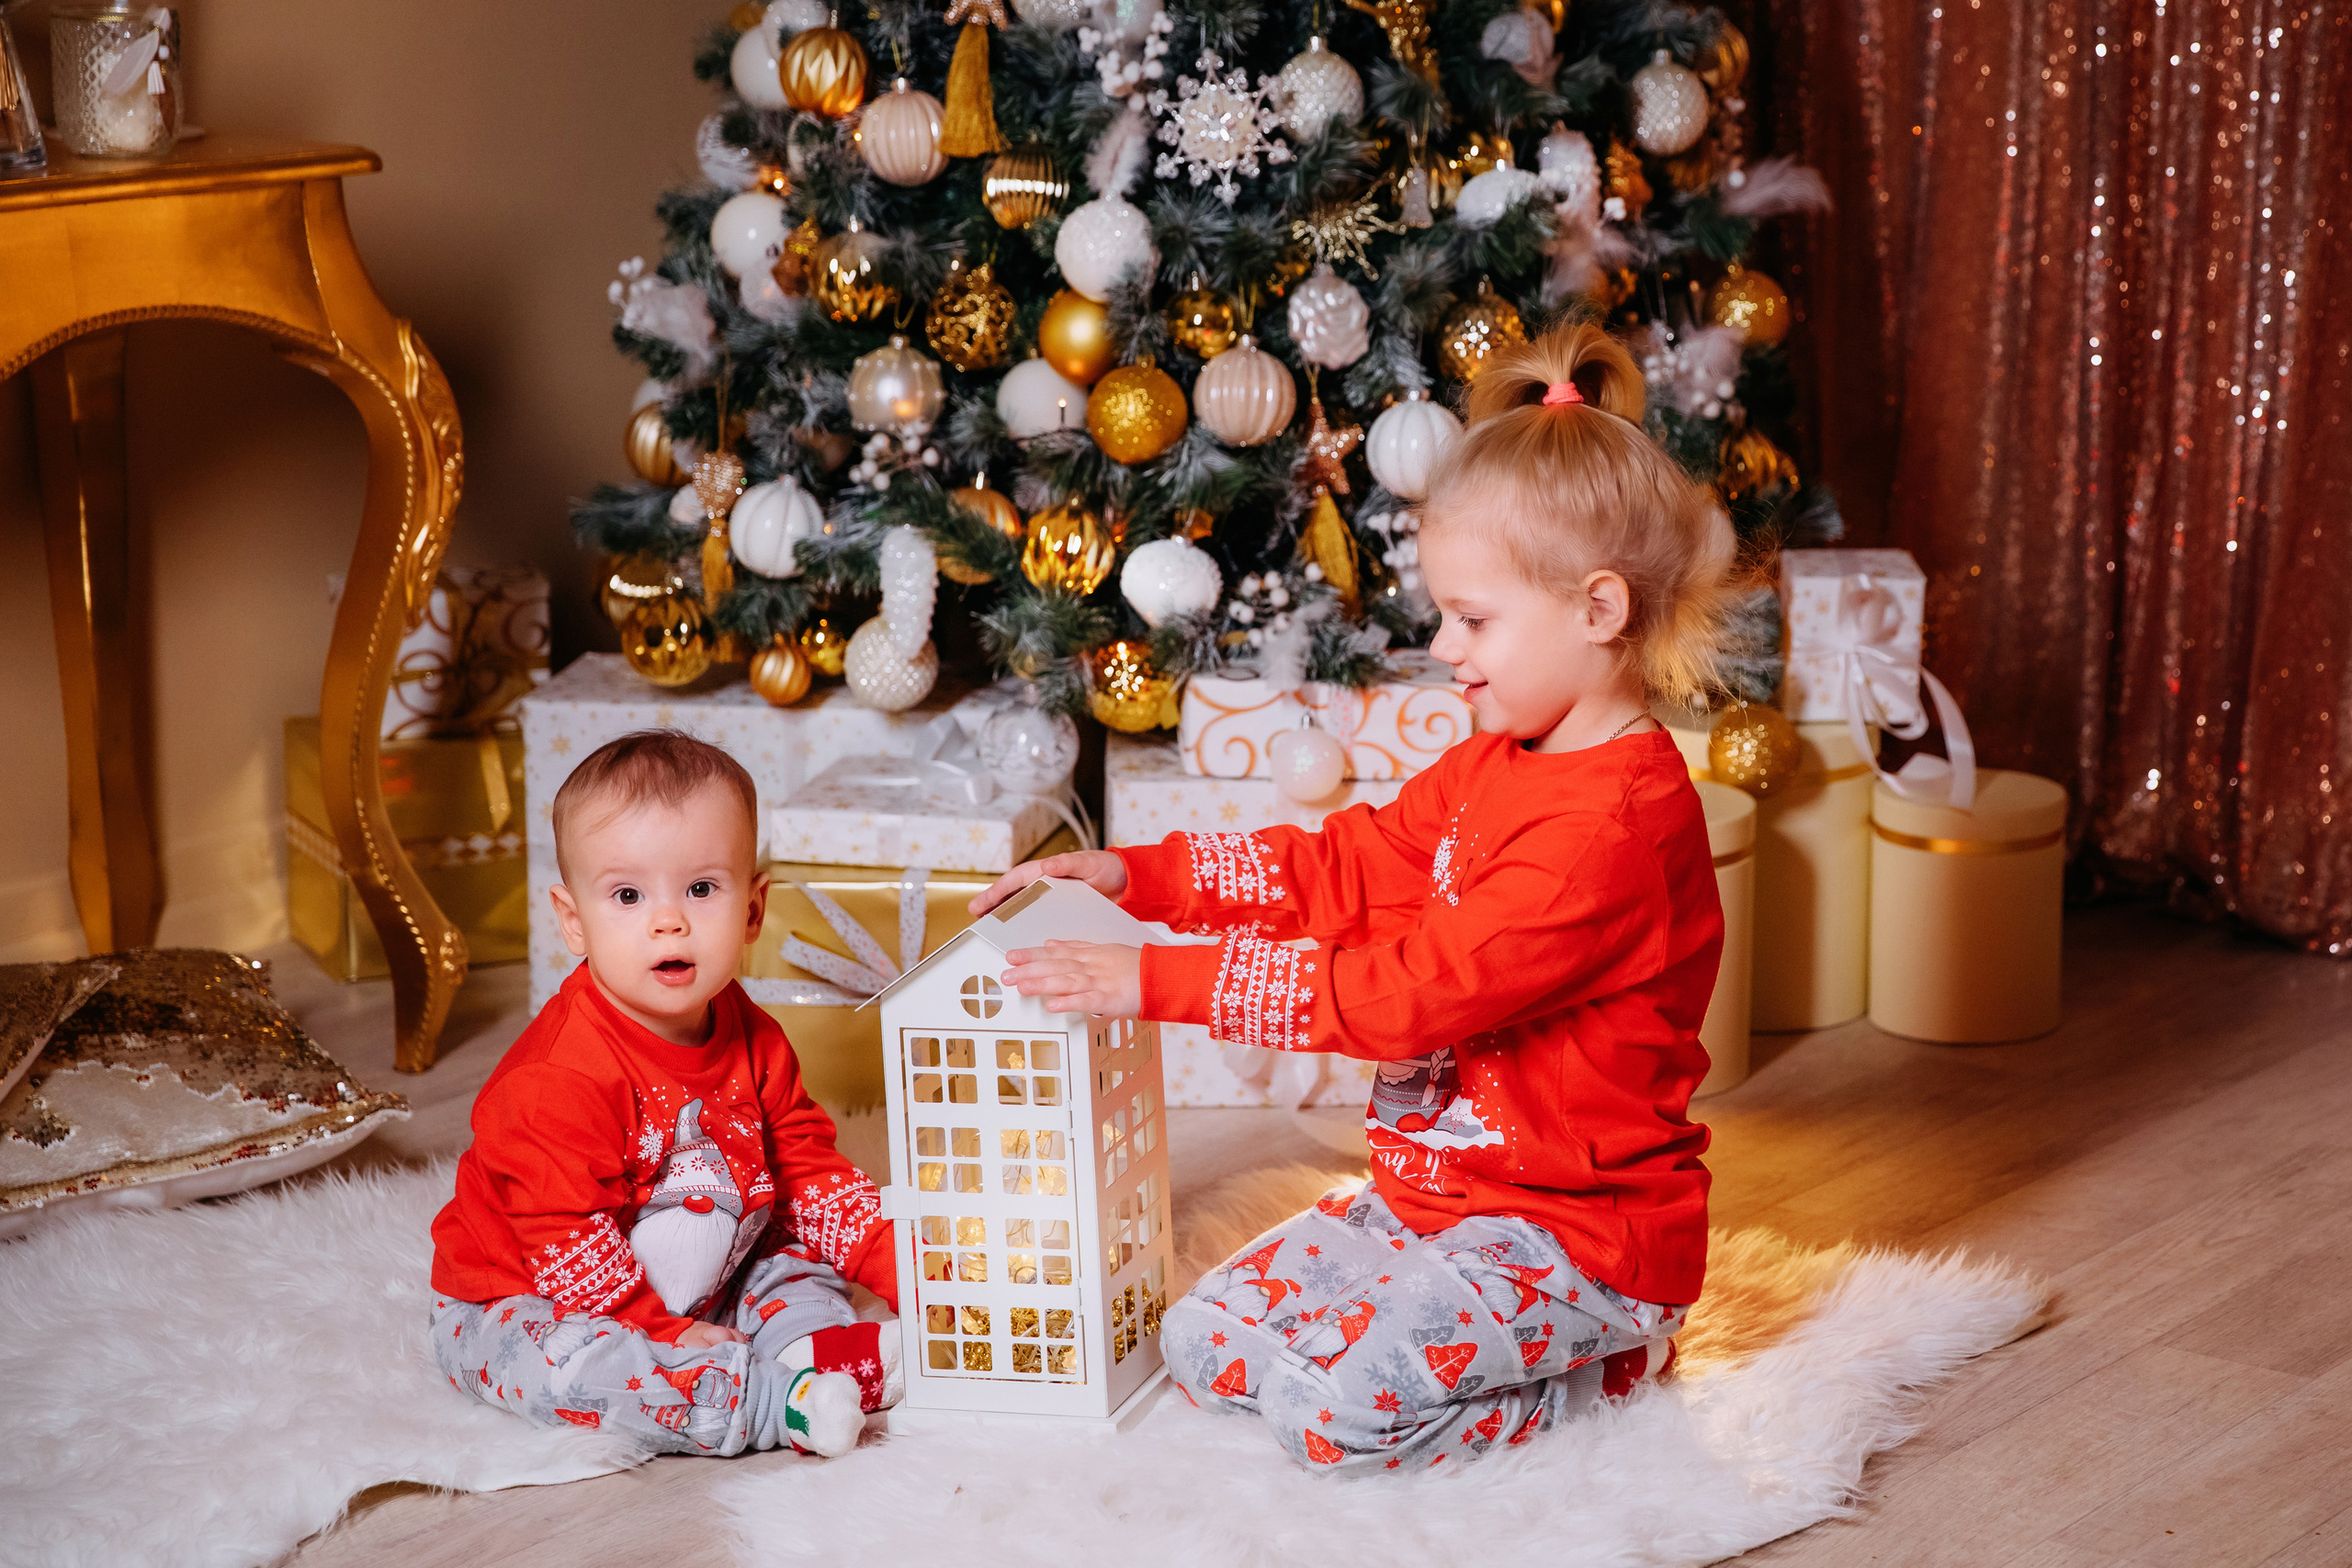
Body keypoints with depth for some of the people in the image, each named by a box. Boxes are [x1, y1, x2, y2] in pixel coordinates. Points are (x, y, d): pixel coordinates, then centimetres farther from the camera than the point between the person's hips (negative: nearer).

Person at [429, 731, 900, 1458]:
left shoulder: (752, 1042, -3)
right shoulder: (559, 1078, -28)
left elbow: (808, 1171, 6)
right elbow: (564, 1241, -27)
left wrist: (901, 1267, -4)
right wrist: (666, 1336, -25)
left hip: (693, 1296, 7)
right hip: (520, 1304, -7)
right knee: (568, 1364, -35)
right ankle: (776, 1401, -34)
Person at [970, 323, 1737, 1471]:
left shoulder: (1616, 820, -24)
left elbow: (1414, 993, -27)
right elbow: (1346, 866, 15)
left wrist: (1162, 981, -25)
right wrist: (1134, 875, 3)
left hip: (1577, 1234, -10)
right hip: (1435, 1195, 10)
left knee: (1328, 1405, -26)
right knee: (1202, 1342, 4)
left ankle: (1609, 1361, -2)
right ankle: (1554, 1336, 11)